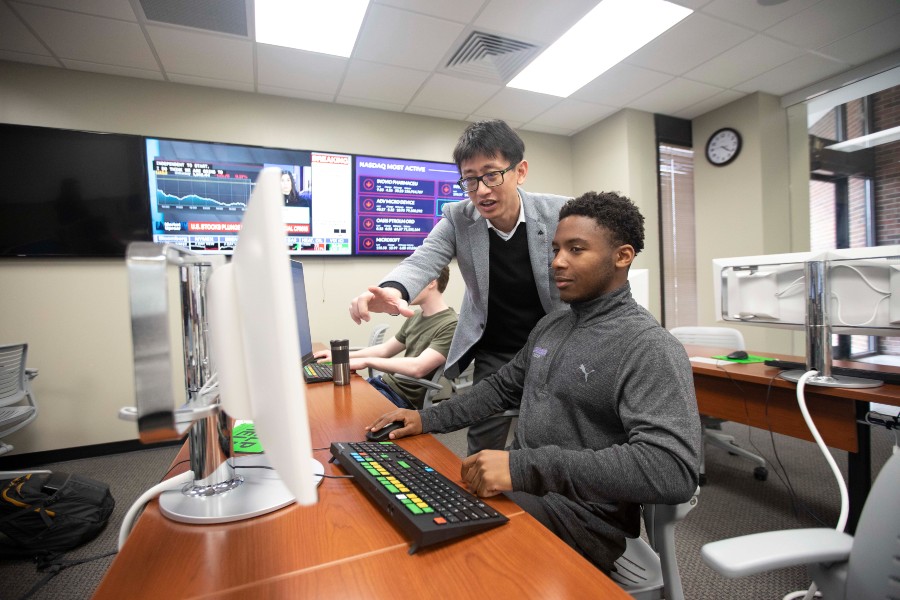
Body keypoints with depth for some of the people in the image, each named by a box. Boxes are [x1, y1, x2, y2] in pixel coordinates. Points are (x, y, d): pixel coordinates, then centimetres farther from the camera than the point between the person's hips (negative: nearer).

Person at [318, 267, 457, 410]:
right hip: (384, 382, 8)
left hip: (404, 397, -8)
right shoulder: (415, 317, 11)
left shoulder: (450, 325, -18)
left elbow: (418, 368, -28)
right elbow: (385, 350, 18)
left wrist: (366, 361, -21)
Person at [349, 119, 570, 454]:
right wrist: (393, 289, -47)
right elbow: (423, 260, -24)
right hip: (493, 354, 1)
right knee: (482, 448, 10)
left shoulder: (561, 213, -15)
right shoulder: (458, 218, -11)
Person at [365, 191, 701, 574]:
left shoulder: (650, 347, -17)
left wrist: (527, 467, -33)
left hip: (577, 521, -6)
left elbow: (674, 470, -28)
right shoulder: (551, 325, 8)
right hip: (515, 491, 7)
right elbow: (503, 388, 17)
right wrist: (429, 419, 5)